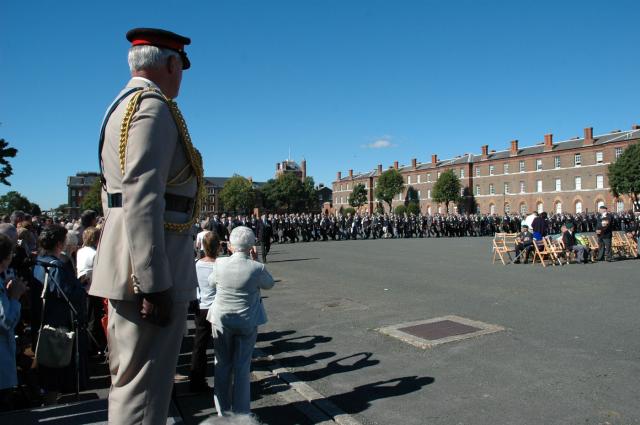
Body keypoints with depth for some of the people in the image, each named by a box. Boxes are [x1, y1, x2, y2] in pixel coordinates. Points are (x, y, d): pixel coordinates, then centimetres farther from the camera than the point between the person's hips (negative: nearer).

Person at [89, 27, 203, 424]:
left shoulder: (124, 106, 20)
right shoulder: (153, 106, -11)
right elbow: (142, 199, -23)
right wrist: (153, 283, -23)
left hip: (127, 267, 10)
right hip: (149, 271, -10)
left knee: (130, 381, 20)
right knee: (143, 388, -2)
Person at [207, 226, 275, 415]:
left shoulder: (220, 264, -13)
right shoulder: (257, 268, -19)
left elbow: (211, 281, 7)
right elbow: (269, 284, 2)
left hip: (221, 320, 1)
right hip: (247, 322, -1)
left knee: (223, 365, 15)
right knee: (242, 366, 12)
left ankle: (223, 411, 27)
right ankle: (240, 411, 23)